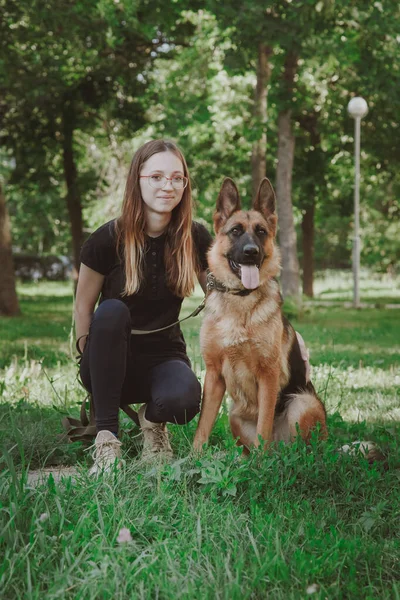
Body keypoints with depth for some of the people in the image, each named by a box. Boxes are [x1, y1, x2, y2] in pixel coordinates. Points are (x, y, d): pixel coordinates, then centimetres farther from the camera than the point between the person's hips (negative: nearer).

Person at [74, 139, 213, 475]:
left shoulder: (195, 239, -7)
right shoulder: (110, 238, -12)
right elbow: (83, 306, -3)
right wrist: (90, 355, -13)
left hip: (164, 353, 1)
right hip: (110, 363, -1)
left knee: (184, 399, -34)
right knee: (111, 311, -34)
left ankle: (152, 418, 6)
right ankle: (106, 435, -24)